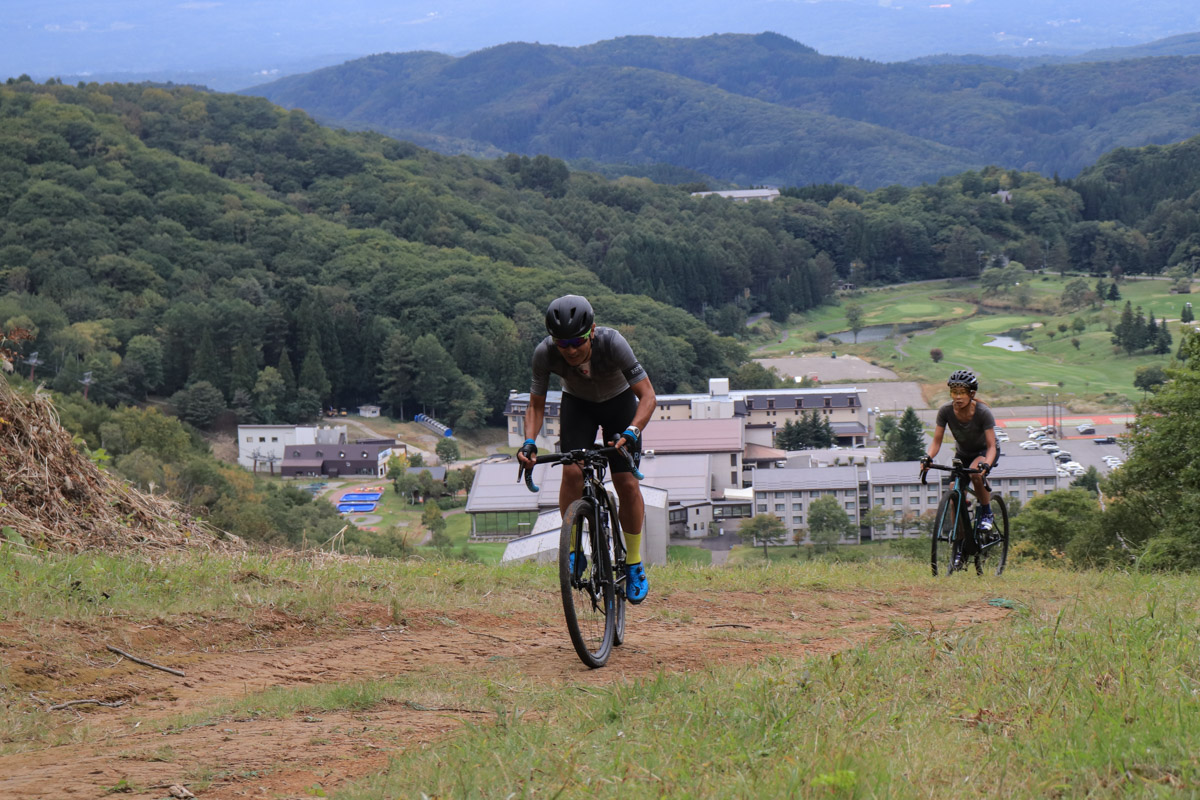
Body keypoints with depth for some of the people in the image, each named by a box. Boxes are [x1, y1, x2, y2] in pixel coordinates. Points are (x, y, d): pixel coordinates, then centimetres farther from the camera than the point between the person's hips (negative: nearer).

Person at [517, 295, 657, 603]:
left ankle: (634, 565, 3)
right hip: (577, 404, 1)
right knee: (572, 471, -21)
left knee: (626, 481, -12)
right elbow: (536, 405, -17)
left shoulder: (612, 343, -37)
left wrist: (631, 432, -49)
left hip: (619, 401, -1)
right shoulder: (545, 353, -30)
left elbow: (647, 395, -34)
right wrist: (529, 442, -34)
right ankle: (572, 551, -3)